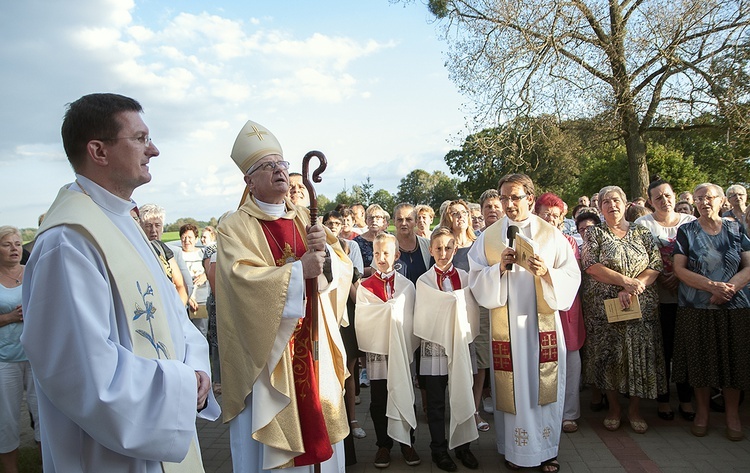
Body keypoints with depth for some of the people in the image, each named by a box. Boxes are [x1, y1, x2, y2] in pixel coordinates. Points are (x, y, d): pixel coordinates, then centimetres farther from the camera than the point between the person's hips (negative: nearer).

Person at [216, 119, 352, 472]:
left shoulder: (305, 218, 10)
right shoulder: (234, 227, -7)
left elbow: (343, 268, 3)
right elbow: (243, 279, -22)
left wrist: (325, 250, -16)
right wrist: (299, 270, -29)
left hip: (314, 346, 5)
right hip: (268, 351, -5)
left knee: (321, 427, 15)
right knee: (273, 443, 6)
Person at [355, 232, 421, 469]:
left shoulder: (407, 285, 4)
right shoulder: (365, 287, 2)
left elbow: (411, 319, 2)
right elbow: (363, 320, -5)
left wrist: (409, 347, -10)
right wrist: (391, 309, -13)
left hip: (402, 351, 0)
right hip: (377, 351, 0)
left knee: (404, 395, 8)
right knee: (379, 400, 8)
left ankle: (406, 443, 24)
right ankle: (383, 444, 23)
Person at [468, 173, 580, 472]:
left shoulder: (551, 235, 3)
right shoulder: (488, 237, 4)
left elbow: (571, 278, 0)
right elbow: (475, 281, 1)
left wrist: (546, 272, -18)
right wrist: (500, 268, -16)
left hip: (543, 323, 0)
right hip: (505, 325, 0)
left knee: (545, 387, 6)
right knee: (511, 388, 6)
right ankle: (514, 449, 22)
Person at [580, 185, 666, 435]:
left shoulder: (642, 232, 10)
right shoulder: (594, 233, 3)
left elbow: (655, 266, 1)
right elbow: (591, 266, -9)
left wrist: (633, 289, -14)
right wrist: (626, 281, -17)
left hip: (641, 306, 2)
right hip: (603, 307, -2)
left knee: (640, 355, 2)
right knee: (608, 356, 1)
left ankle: (635, 409, 19)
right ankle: (613, 407, 18)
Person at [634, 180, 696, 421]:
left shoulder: (690, 222, 9)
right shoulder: (643, 224, 1)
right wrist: (660, 279, -17)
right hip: (657, 297, -2)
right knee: (662, 349, 3)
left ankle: (686, 399, 20)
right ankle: (662, 399, 17)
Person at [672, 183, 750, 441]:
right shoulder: (686, 231, 3)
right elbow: (679, 269, -5)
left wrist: (727, 288, -16)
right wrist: (712, 286, -18)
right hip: (696, 308, -1)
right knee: (700, 359, 4)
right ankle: (702, 412, 19)